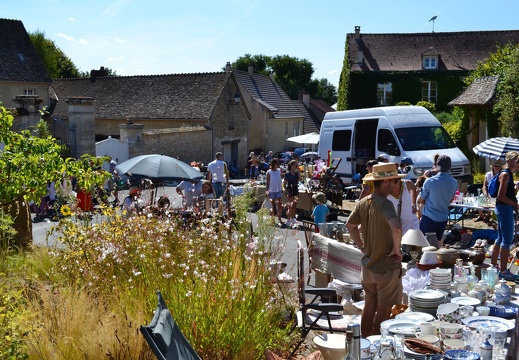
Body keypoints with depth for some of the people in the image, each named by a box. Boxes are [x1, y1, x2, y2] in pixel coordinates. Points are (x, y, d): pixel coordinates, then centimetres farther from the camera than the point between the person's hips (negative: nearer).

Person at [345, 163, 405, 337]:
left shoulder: (363, 203, 2)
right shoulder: (385, 204, -23)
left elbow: (350, 225, 16)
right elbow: (396, 228, -40)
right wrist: (396, 249, -23)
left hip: (368, 266, 8)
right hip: (386, 268, -8)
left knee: (369, 308, 20)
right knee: (383, 312, 6)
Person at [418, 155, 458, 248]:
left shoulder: (430, 182, -19)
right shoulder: (454, 183, -5)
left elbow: (420, 200, -8)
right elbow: (450, 200, 10)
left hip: (429, 218, -4)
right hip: (443, 218, 5)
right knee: (439, 240, 22)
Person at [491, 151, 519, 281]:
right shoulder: (505, 174, -14)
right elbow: (501, 196, -20)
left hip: (506, 209, 10)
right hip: (505, 208, -10)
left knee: (500, 239, 16)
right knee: (507, 240, -8)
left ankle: (493, 265, 26)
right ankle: (503, 271, -5)